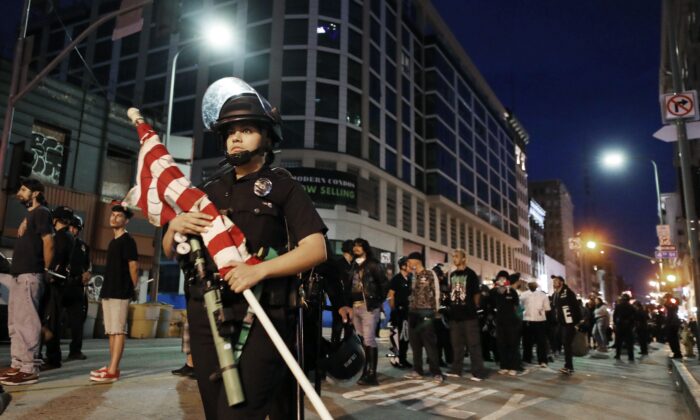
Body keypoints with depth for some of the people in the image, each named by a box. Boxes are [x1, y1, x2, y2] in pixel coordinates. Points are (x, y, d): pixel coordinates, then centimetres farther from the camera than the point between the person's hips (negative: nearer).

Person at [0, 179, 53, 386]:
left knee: (26, 321, -11)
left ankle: (29, 369, -9)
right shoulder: (29, 215, 22)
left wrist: (45, 270, -8)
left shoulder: (41, 212, -6)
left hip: (30, 275, -10)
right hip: (19, 274, 10)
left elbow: (48, 243, -14)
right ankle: (18, 364, 19)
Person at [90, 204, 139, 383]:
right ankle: (111, 367, 17)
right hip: (109, 291, 9)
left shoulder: (127, 240, -7)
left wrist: (132, 289, -6)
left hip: (120, 292, -9)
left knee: (118, 330, -9)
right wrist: (105, 289, 17)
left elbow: (134, 266, -11)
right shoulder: (113, 242, 20)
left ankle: (112, 371, -10)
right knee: (111, 331, 11)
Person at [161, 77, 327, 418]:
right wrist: (174, 226, -2)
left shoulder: (282, 186, 4)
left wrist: (259, 270, -21)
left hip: (259, 318, -5)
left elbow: (316, 249, -7)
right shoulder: (210, 192, 18)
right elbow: (170, 251, 21)